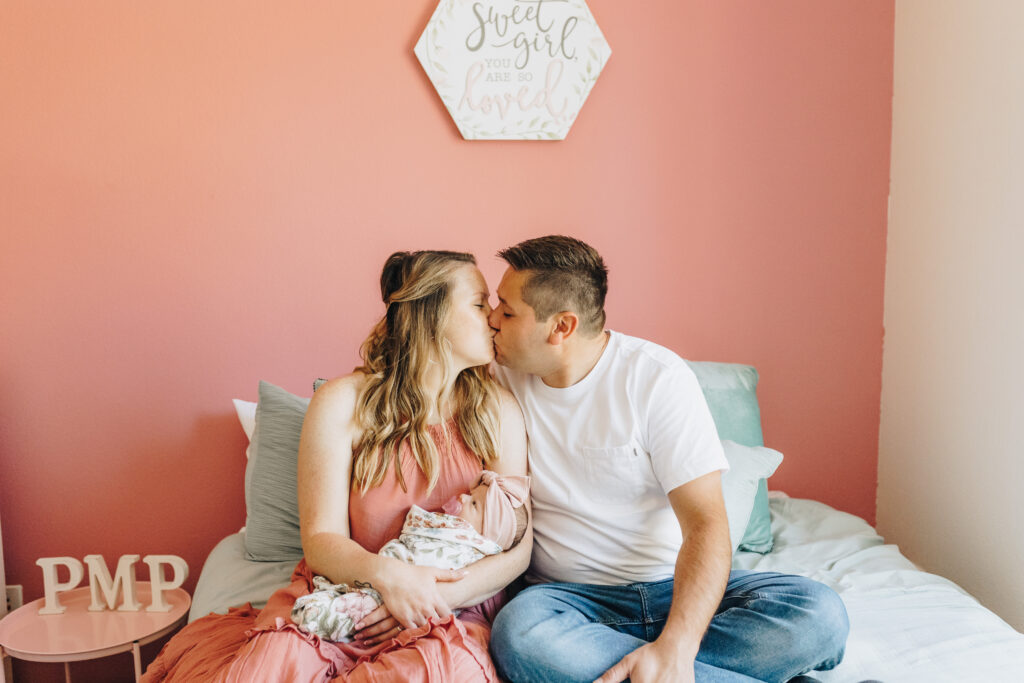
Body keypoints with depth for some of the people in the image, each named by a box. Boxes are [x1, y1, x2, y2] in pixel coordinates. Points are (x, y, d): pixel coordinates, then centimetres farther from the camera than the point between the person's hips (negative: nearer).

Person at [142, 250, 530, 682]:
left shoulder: (499, 411, 3)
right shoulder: (343, 403, -3)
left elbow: (517, 548, -1)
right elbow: (321, 539, -6)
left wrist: (438, 597, -17)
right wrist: (385, 574, -27)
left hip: (453, 612, 3)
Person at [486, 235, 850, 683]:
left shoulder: (657, 376, -10)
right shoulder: (502, 379, 1)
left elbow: (705, 522, -16)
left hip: (676, 589, -1)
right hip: (570, 596, 1)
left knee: (819, 613, -25)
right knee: (518, 633, -34)